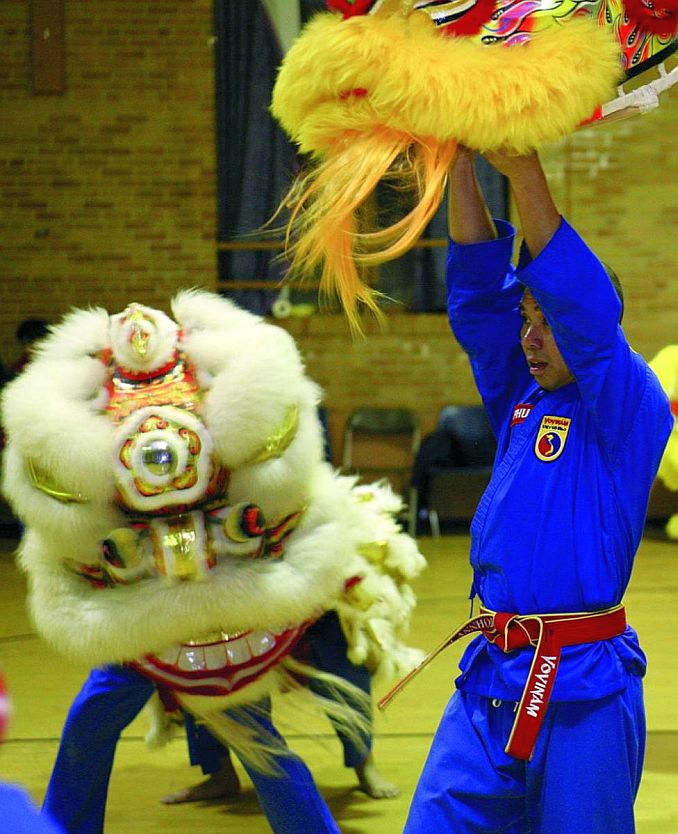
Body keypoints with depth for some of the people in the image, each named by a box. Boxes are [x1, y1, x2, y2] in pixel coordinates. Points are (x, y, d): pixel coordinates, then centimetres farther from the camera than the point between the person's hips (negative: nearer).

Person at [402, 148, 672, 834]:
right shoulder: (519, 399, 12)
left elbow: (583, 309, -19)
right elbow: (478, 291, 7)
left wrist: (524, 173, -21)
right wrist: (460, 168, -3)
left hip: (582, 693, -6)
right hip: (490, 677, 6)